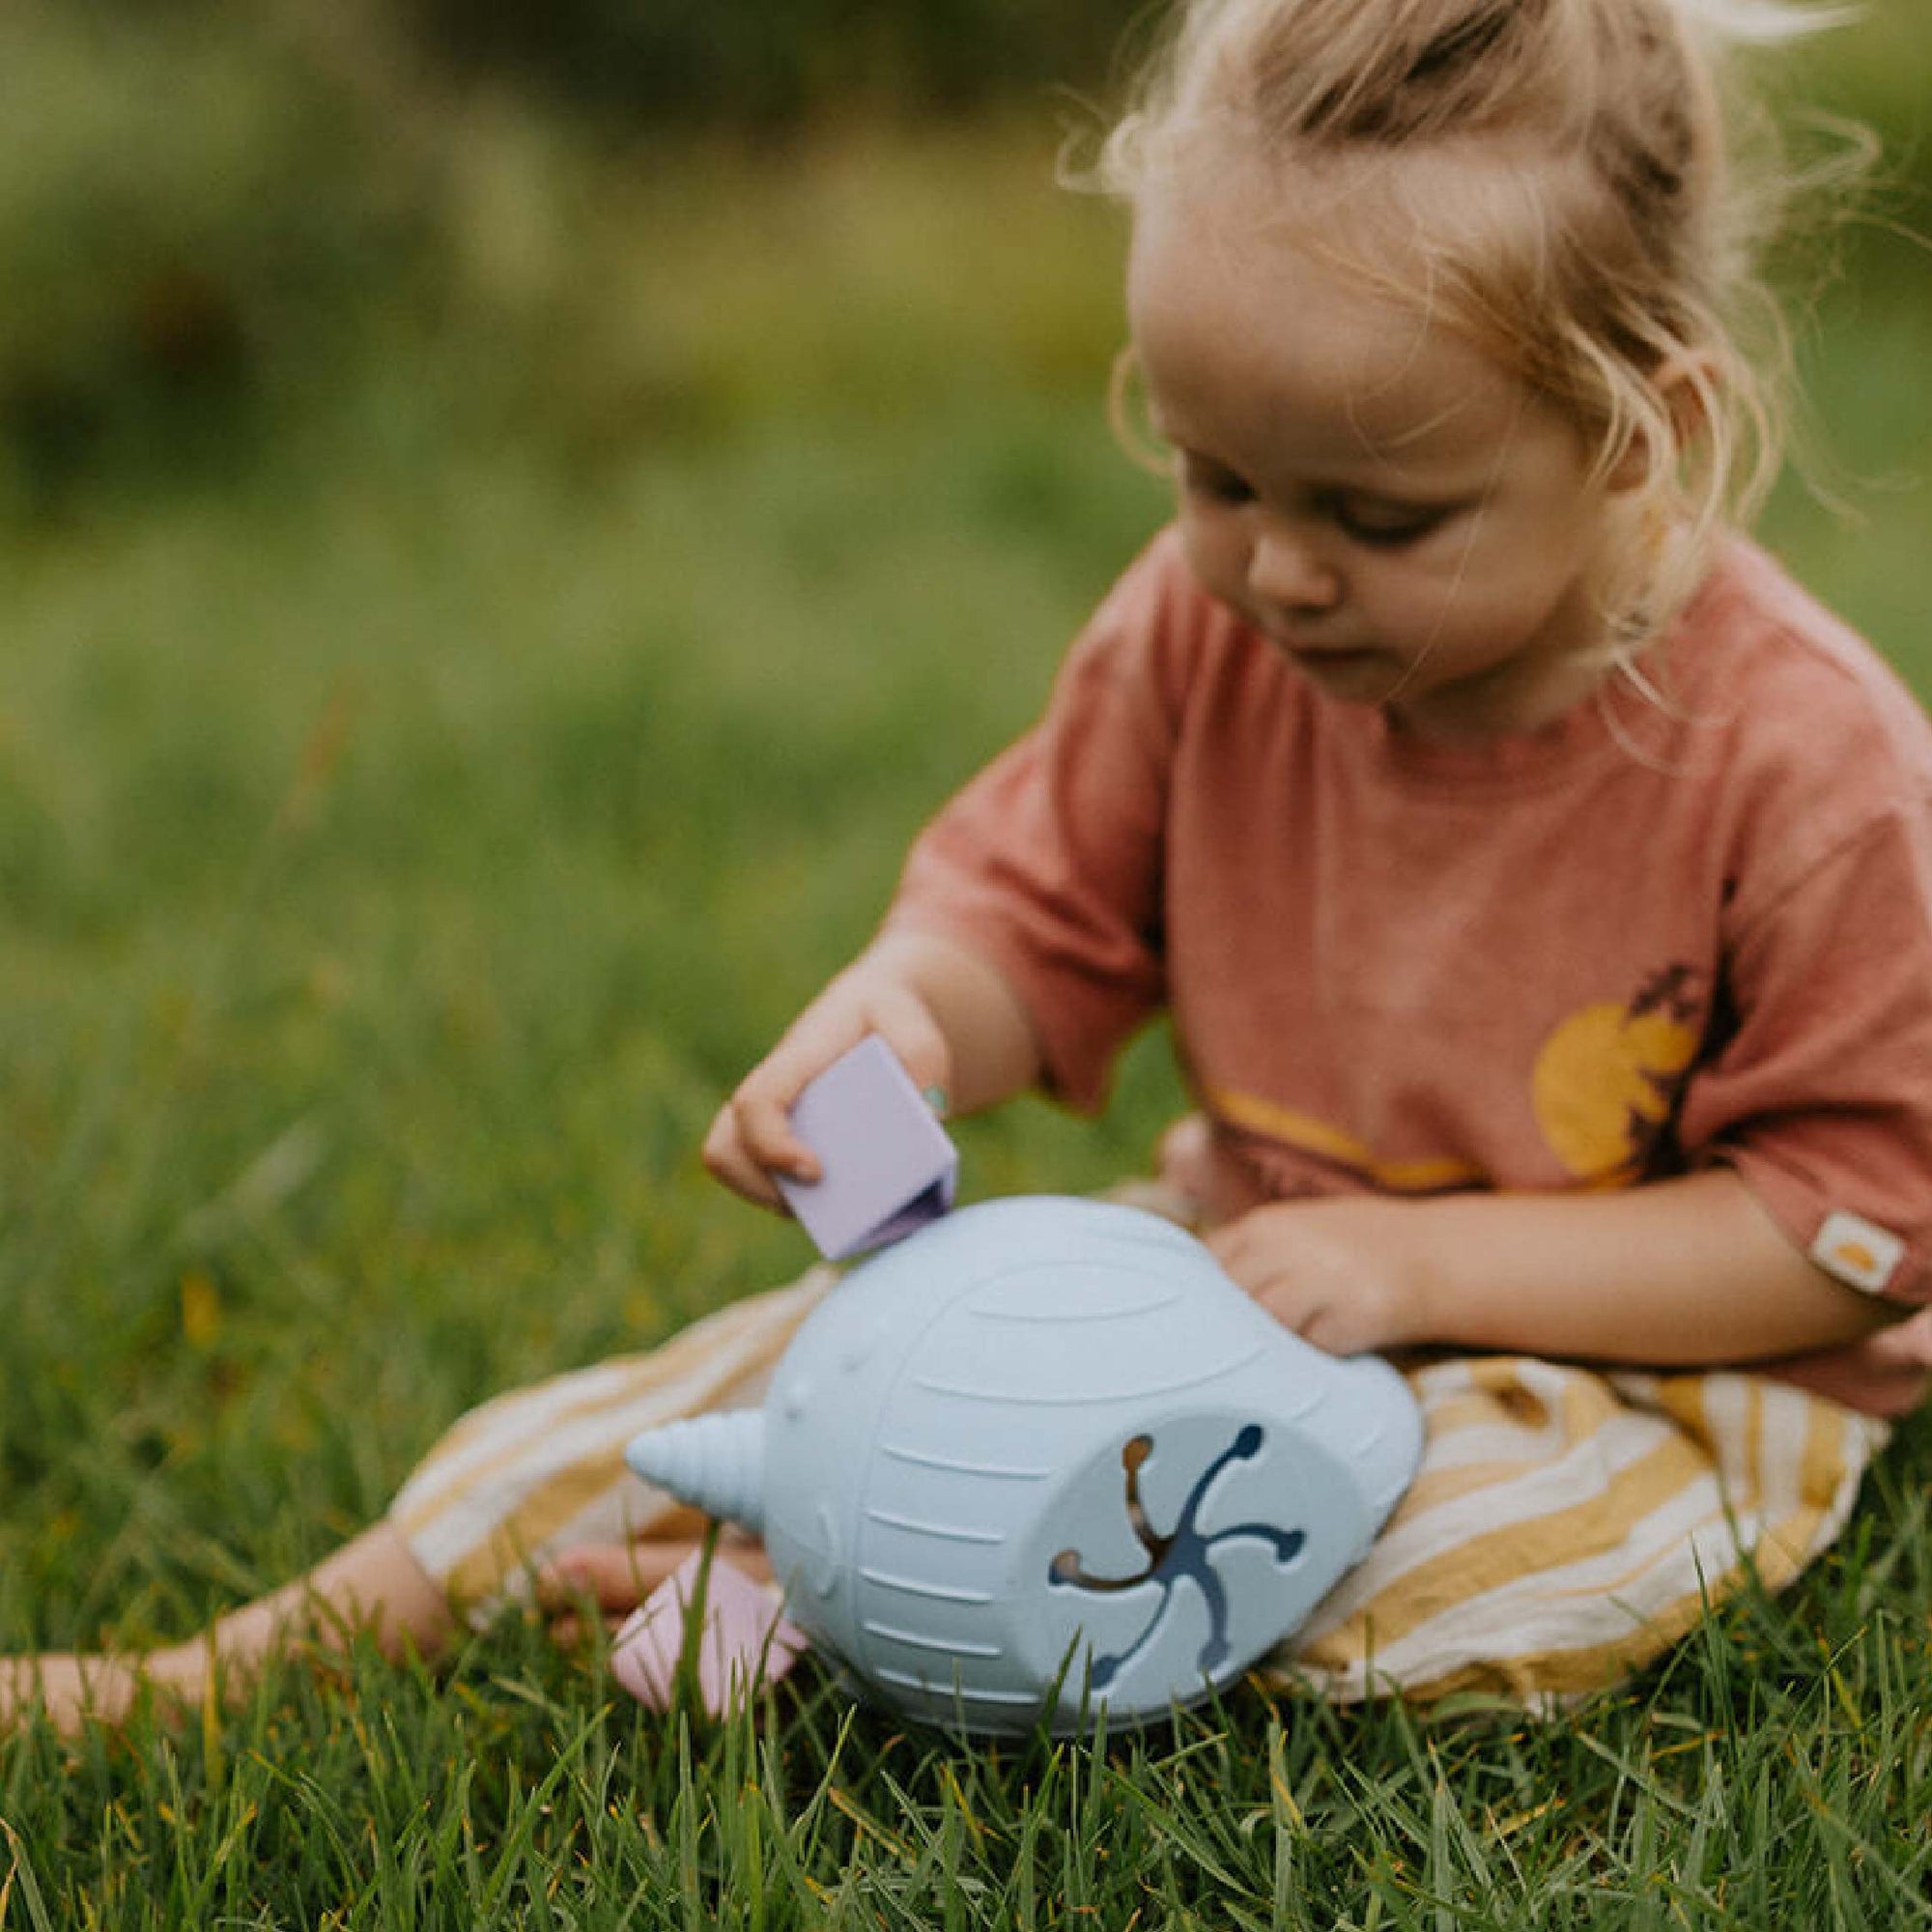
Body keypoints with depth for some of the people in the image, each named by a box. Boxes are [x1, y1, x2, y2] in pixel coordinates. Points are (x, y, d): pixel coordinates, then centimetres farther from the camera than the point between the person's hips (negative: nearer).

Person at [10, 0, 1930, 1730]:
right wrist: (896, 1014, -23)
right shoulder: (1202, 625, -10)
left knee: (1547, 1550, -36)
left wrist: (1422, 1261, -25)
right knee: (822, 1345, -5)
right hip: (1231, 1268, 5)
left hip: (1635, 1363, -4)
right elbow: (1037, 911, 2)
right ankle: (280, 1648, 0)